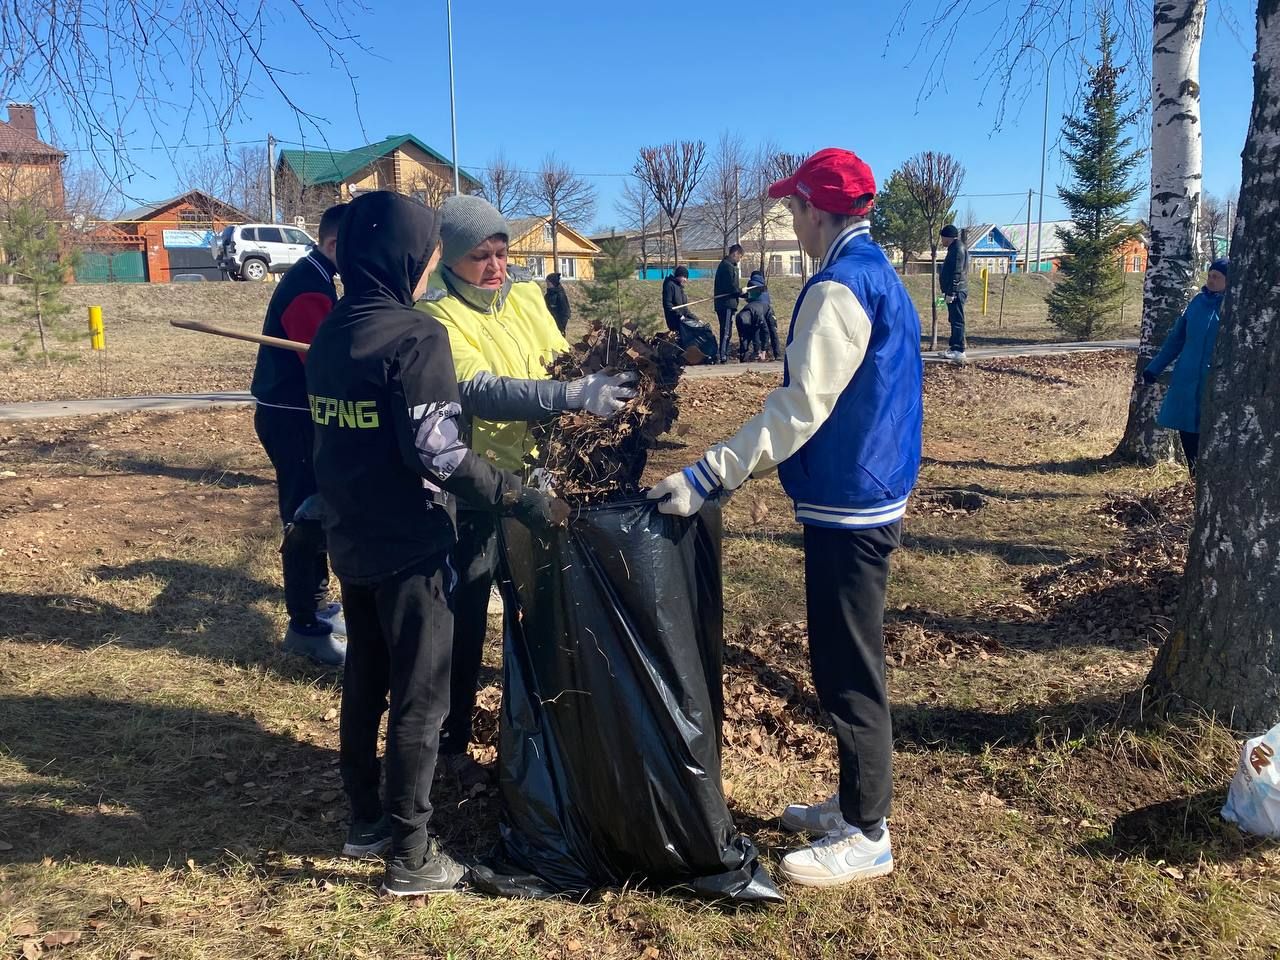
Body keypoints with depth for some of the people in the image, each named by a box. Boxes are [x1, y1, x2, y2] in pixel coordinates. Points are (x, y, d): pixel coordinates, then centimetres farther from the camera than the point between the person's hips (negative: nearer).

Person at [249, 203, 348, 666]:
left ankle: (317, 605, 31)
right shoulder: (310, 289, -21)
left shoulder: (311, 277, 12)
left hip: (296, 413, 10)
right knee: (305, 520, -3)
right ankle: (305, 626, 7)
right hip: (291, 419, -10)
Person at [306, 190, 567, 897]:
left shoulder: (330, 333, 7)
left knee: (364, 678, 20)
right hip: (409, 546, -8)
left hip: (350, 541, 8)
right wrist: (524, 500, -21)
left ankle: (365, 820, 34)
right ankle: (410, 856, 14)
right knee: (420, 698, 3)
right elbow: (439, 456, -24)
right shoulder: (415, 336, -18)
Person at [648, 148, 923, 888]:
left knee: (848, 671, 0)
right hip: (871, 497, 10)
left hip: (848, 507, -10)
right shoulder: (880, 276, 15)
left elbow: (802, 405, -23)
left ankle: (867, 836, 14)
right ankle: (857, 804, 33)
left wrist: (710, 475, -23)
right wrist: (744, 463, 22)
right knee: (849, 663, 19)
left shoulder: (841, 285, -17)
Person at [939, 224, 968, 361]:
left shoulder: (958, 248, -14)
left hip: (956, 292, -11)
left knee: (957, 320, -10)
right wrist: (946, 291, 22)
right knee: (954, 320, 14)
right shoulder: (954, 248, 19)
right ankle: (953, 347, 21)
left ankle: (959, 351, -9)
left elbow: (957, 272, -20)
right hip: (954, 292, 11)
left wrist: (951, 292, -22)